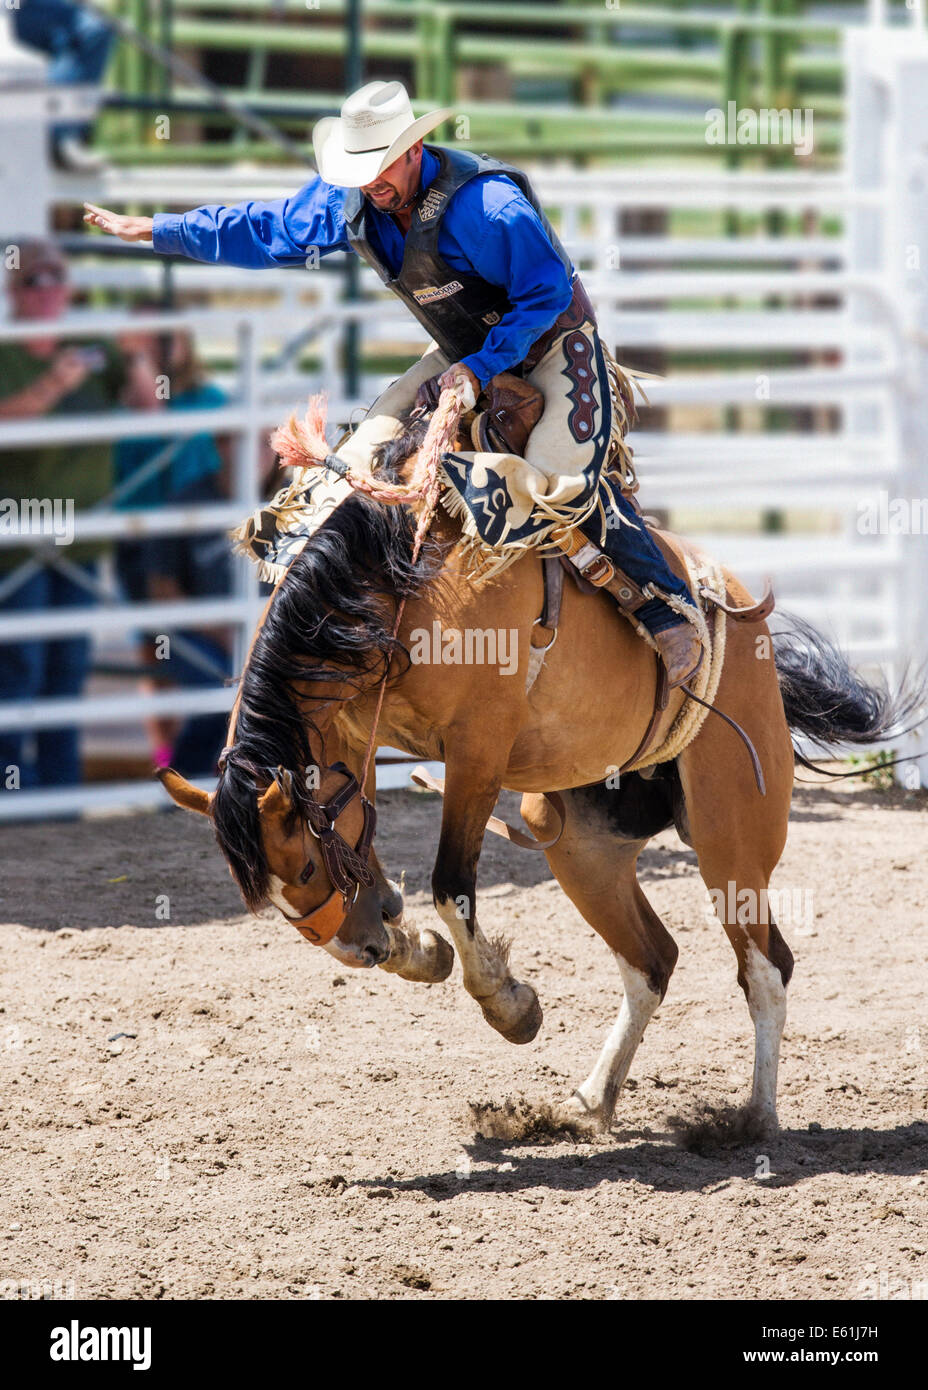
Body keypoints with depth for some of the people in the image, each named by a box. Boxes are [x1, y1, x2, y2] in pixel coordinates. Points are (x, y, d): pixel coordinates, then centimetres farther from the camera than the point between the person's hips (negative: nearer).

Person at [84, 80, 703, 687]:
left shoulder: (488, 206, -33)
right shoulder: (349, 199, -10)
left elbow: (548, 294, -24)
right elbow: (270, 231, 5)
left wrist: (482, 367, -30)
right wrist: (157, 230, 5)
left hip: (554, 345, -8)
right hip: (466, 354, 8)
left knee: (562, 479, -27)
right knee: (364, 455, -1)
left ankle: (669, 610, -15)